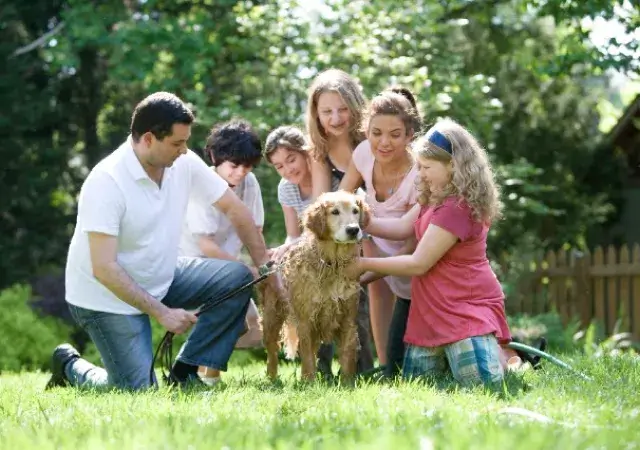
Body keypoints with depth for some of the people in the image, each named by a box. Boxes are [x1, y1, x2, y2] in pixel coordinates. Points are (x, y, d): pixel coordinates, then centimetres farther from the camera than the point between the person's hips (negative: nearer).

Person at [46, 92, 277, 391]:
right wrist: (162, 313, -28)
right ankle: (70, 366, 16)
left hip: (161, 280, 7)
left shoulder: (184, 163, -9)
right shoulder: (105, 182, -27)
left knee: (237, 277, -9)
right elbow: (104, 268, -29)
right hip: (108, 295, -7)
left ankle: (185, 373, -3)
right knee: (138, 391, -14)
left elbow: (234, 209, 1)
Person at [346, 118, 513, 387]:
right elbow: (403, 227, 6)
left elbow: (418, 264, -21)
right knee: (413, 384, 3)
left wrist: (364, 265, -12)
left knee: (479, 382, -19)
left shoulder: (457, 208, -24)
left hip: (468, 305, -9)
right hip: (434, 308, 9)